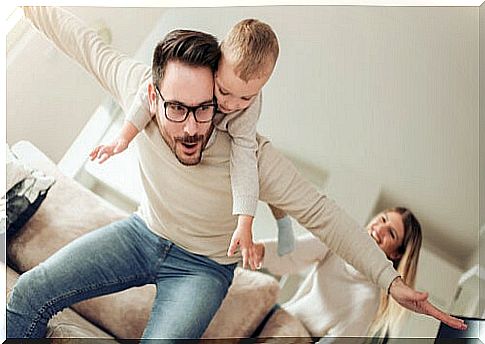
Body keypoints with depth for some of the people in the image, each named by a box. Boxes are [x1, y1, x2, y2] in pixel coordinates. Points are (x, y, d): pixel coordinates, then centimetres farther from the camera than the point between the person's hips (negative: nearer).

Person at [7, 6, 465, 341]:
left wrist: (390, 279, -28)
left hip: (201, 267, -3)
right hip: (143, 232, 4)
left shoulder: (251, 154, -32)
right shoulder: (138, 85, -23)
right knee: (29, 293, -7)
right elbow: (83, 40, -5)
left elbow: (321, 214, -25)